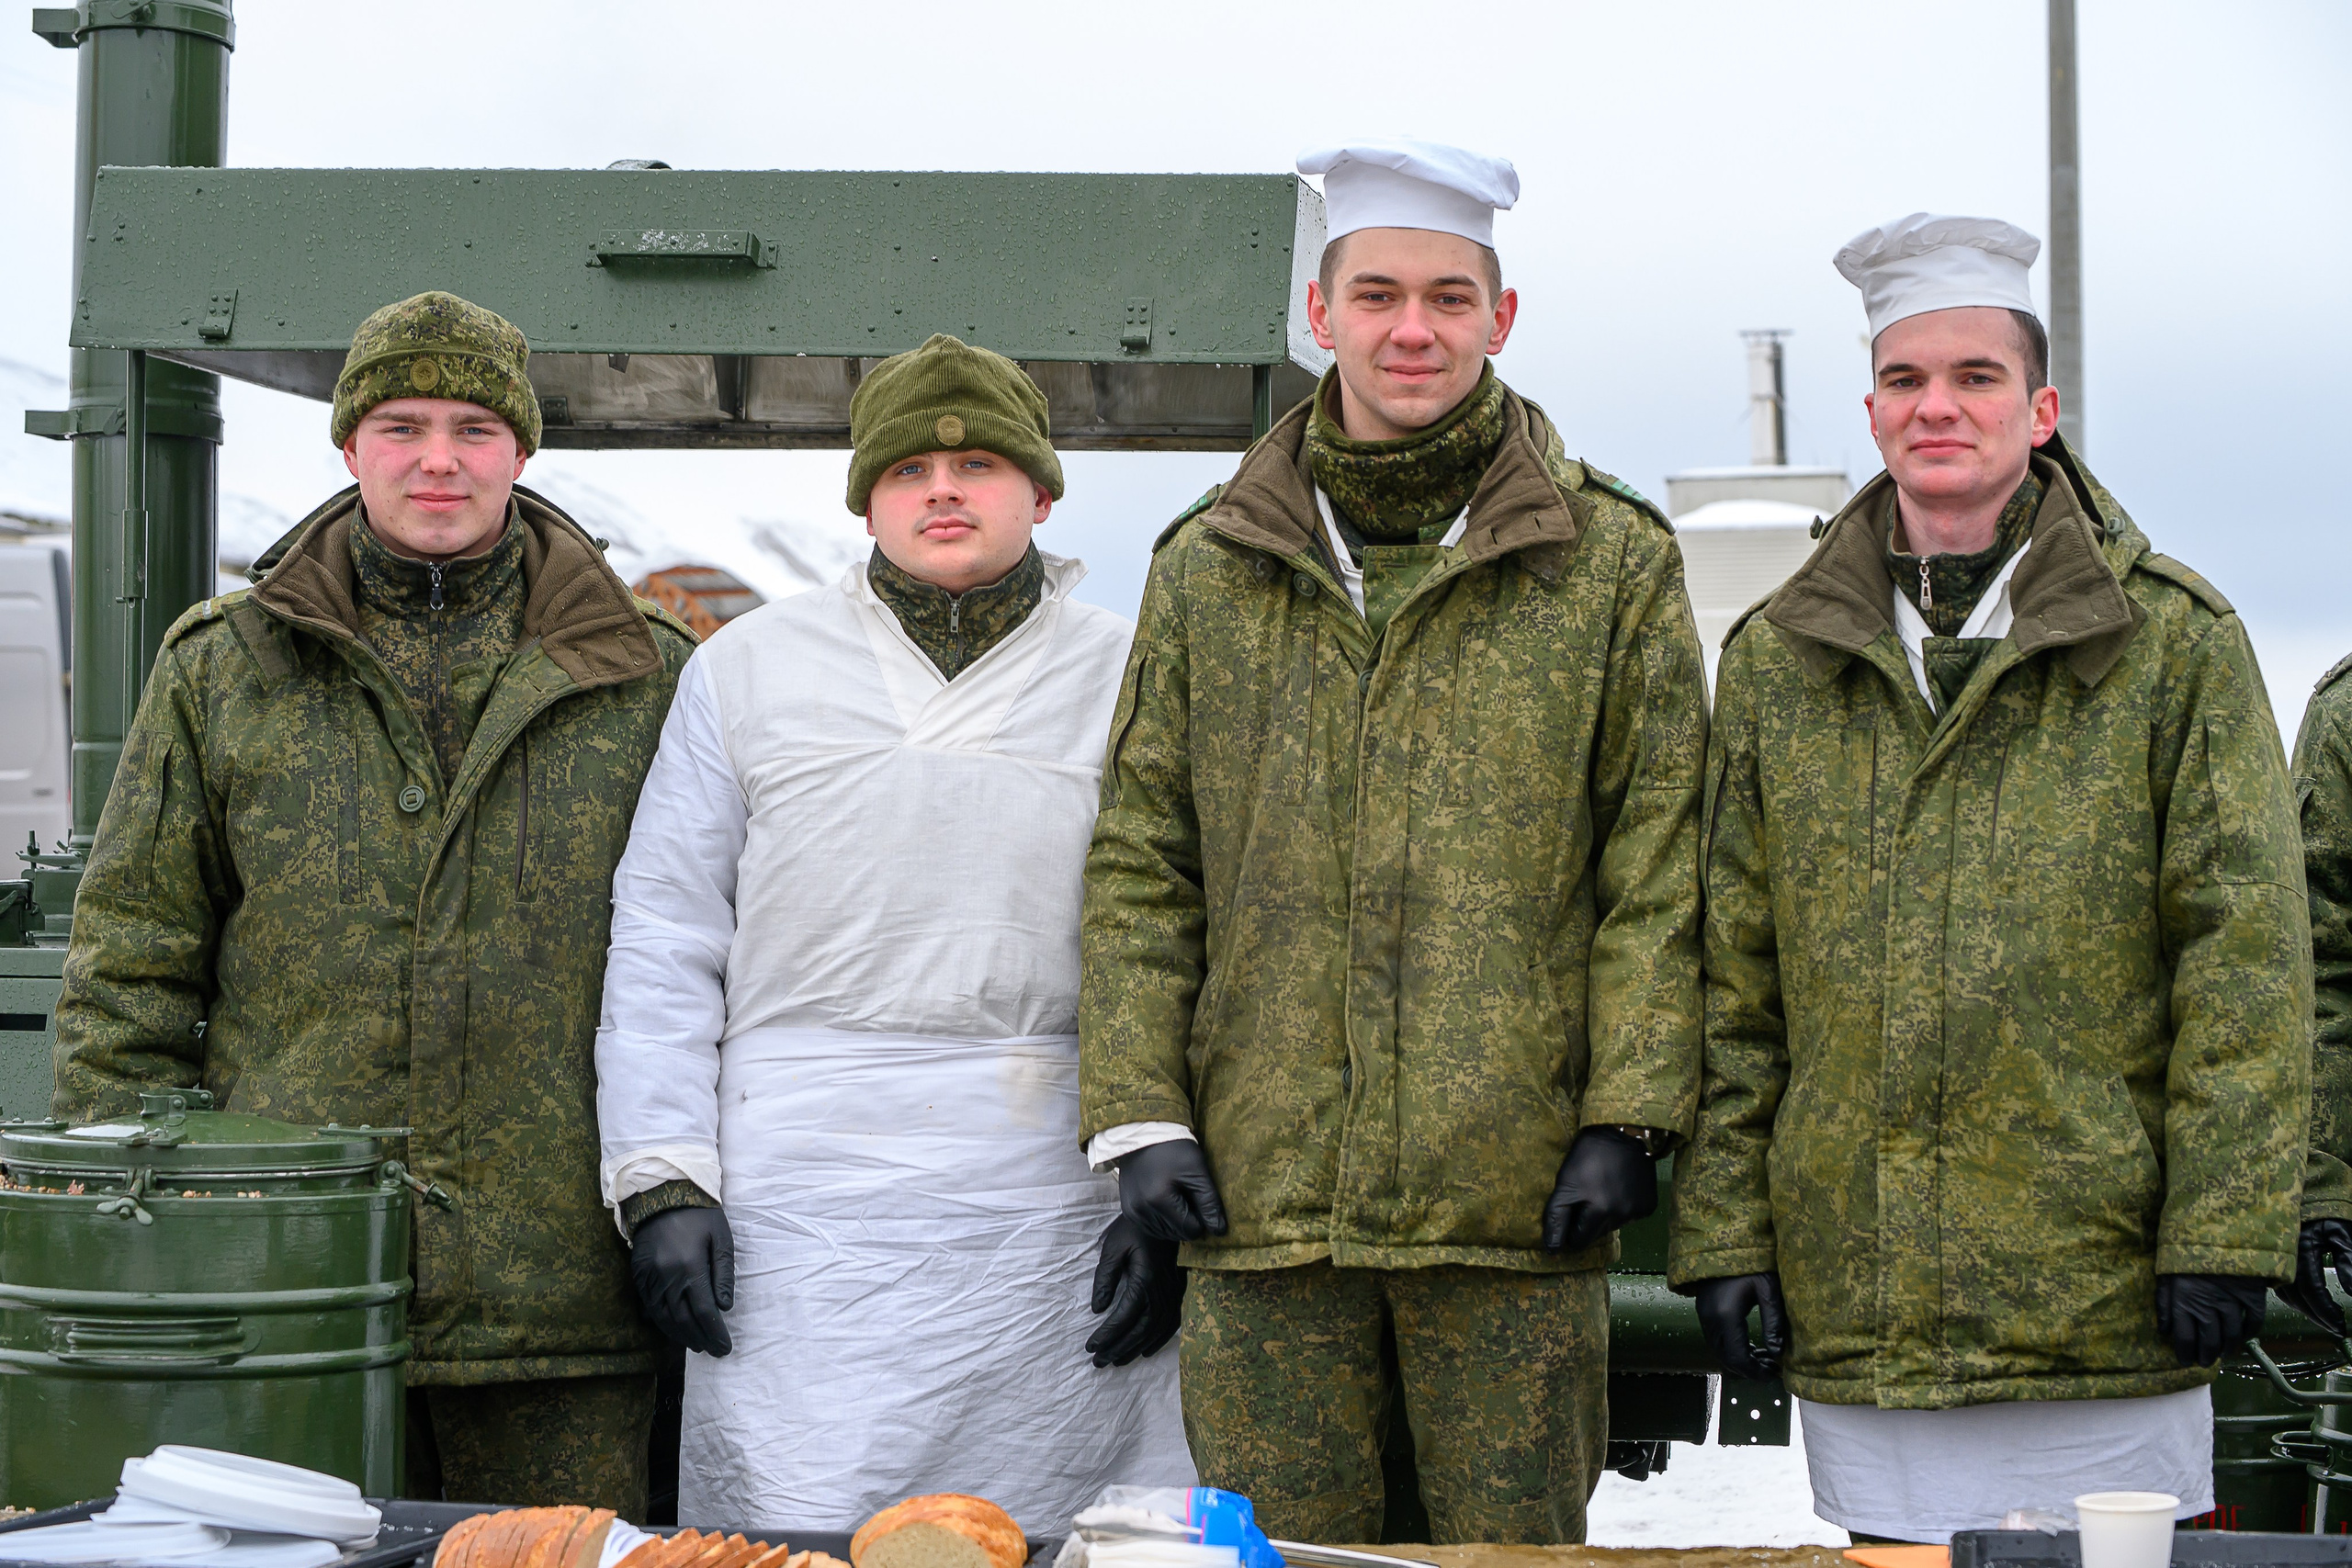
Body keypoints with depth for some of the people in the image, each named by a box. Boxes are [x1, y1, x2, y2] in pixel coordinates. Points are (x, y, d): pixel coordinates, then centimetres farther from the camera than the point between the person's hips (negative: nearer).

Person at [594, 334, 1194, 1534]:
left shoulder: (1130, 680, 9)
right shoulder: (747, 670, 11)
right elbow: (663, 944, 9)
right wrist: (661, 1180, 0)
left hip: (1053, 1212, 0)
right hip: (800, 1213, 0)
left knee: (1052, 1532, 2)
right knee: (790, 1530, -3)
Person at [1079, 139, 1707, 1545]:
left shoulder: (1609, 563, 5)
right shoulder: (1212, 569, 10)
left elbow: (1656, 864, 1)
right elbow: (1141, 864, 9)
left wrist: (1629, 1115, -7)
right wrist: (1139, 1114, 1)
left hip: (1515, 1198, -1)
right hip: (1265, 1192, 2)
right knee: (1282, 1549, 7)